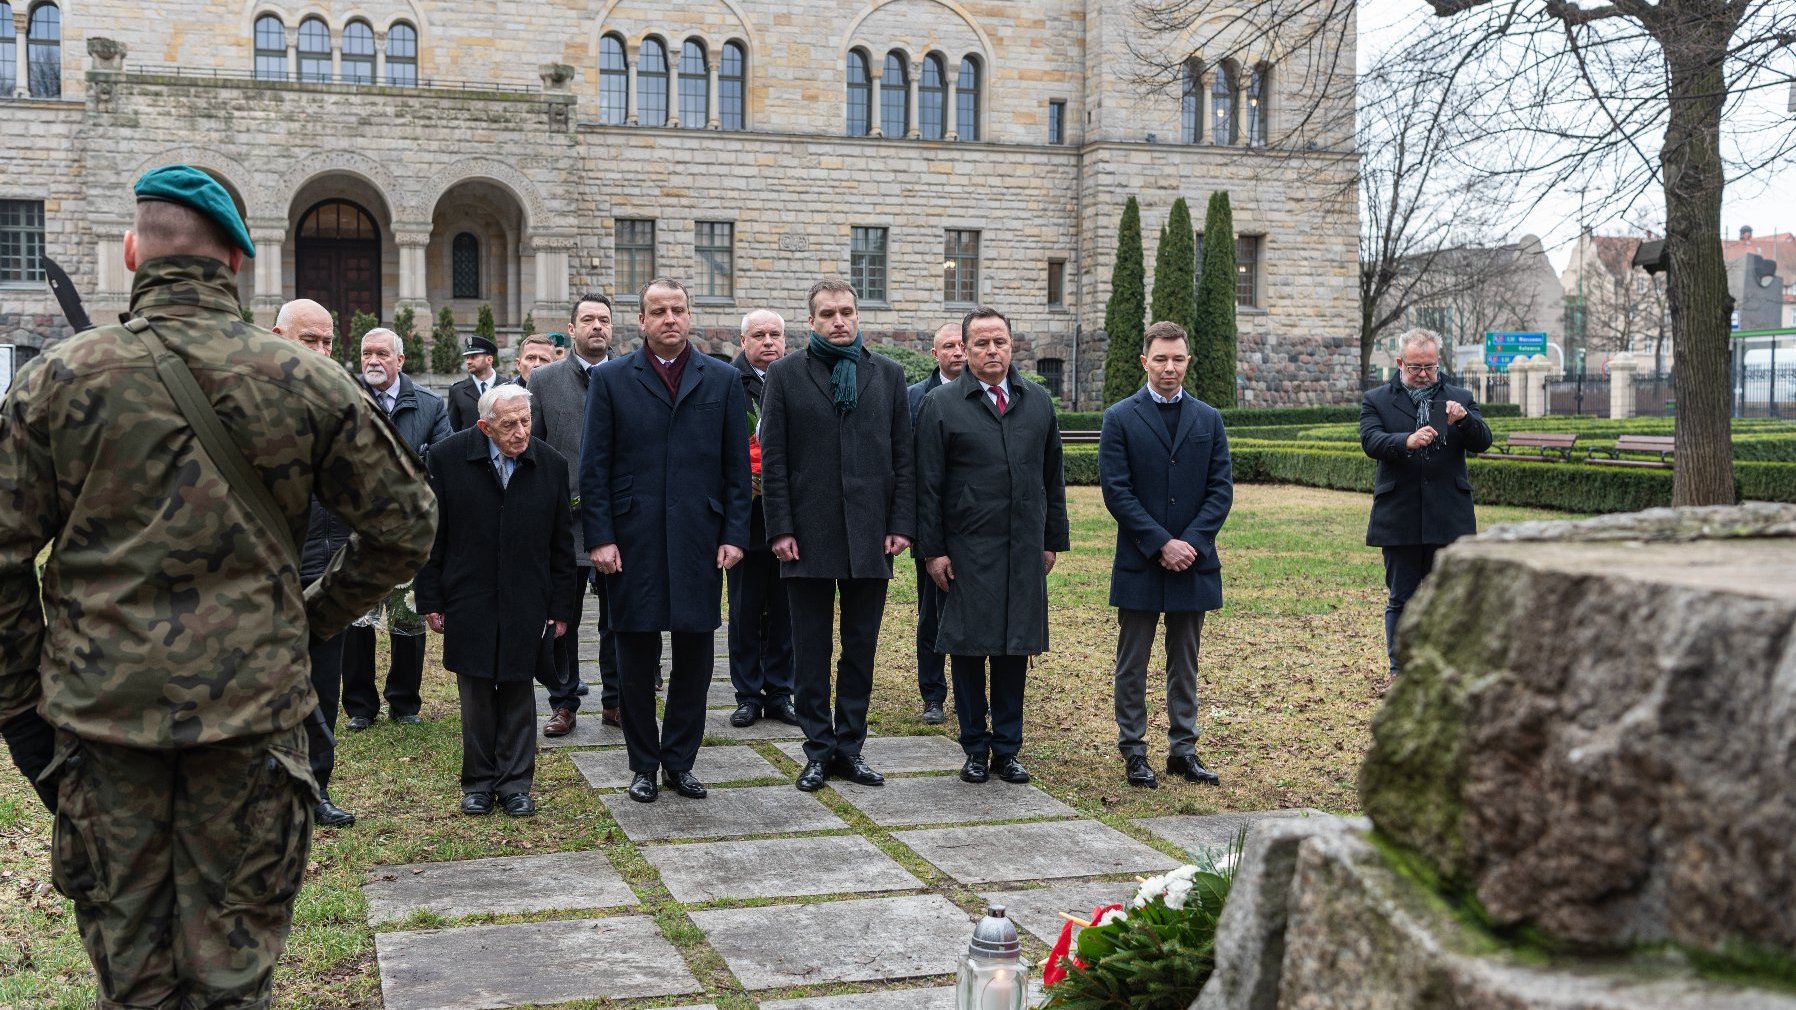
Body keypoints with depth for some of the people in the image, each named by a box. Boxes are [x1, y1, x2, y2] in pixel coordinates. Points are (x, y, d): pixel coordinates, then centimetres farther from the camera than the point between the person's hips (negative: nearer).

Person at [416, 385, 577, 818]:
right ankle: (478, 782, 19)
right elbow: (430, 535, -1)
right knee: (476, 695, 5)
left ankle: (515, 783, 17)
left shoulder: (551, 465, -2)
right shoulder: (447, 458, -6)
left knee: (518, 694, 6)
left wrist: (561, 607, 4)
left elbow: (561, 543, 4)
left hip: (526, 604, 1)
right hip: (469, 600, -1)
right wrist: (430, 600, -2)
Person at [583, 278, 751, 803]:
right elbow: (594, 467, 1)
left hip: (699, 540, 1)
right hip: (633, 542, -1)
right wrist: (600, 537, -6)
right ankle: (643, 764, 18)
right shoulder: (612, 379, 4)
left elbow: (737, 466, 7)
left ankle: (680, 761, 18)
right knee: (637, 657, 5)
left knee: (694, 656, 5)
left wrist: (734, 535, -1)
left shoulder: (723, 380, 7)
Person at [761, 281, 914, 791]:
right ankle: (819, 749, 15)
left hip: (870, 536, 2)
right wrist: (781, 529, -7)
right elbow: (773, 459, -1)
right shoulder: (786, 374, 3)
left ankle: (850, 748, 17)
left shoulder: (888, 374, 8)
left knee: (860, 649, 8)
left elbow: (904, 456, 6)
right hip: (809, 535, -1)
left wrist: (901, 524, -2)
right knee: (810, 651, 5)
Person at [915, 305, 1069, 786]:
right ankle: (975, 748, 15)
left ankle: (1007, 748, 18)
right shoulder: (941, 404, -1)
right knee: (968, 648, 3)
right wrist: (932, 549, -8)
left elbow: (1052, 476, 13)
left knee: (1015, 648, 7)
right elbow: (928, 485, -3)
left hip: (1024, 551, 3)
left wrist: (1053, 540, 10)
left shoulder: (1038, 401, 10)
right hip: (967, 551, -3)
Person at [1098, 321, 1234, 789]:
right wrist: (1161, 543, -15)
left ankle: (1183, 749, 19)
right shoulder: (1120, 418, -2)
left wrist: (1189, 542, -11)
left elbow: (1221, 489, 3)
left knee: (1185, 663, 11)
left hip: (1194, 562, 3)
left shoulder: (1208, 420, 8)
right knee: (1132, 664, 5)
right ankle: (1133, 751, 13)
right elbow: (1116, 491, -8)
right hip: (1139, 564, -3)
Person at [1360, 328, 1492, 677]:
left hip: (1448, 517, 1)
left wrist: (1464, 419, -23)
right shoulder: (1376, 400, 5)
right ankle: (1399, 672, 14)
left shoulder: (1460, 399, 10)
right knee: (1400, 599, 6)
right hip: (1399, 519, -1)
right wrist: (1407, 441, -32)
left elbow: (1483, 441, -2)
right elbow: (1370, 441, -12)